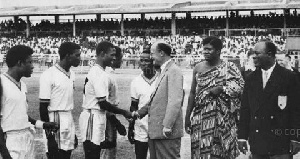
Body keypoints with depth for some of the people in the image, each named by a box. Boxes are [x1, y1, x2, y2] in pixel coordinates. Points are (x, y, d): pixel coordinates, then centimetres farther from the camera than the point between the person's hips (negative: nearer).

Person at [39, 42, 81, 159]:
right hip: (55, 123, -7)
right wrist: (49, 135, -16)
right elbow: (43, 107, -13)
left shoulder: (71, 74, 12)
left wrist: (73, 133, 18)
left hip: (69, 122, 8)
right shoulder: (49, 75, -13)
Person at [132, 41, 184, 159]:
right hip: (155, 131, 9)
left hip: (167, 132, -9)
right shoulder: (163, 72, 18)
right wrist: (139, 113, 21)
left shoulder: (174, 71, -12)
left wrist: (167, 126, -24)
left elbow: (175, 101, -20)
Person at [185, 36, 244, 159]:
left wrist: (221, 89, -18)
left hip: (222, 118, -3)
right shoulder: (198, 68, 8)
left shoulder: (228, 68, -2)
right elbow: (192, 93, 12)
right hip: (200, 118, 3)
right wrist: (187, 116, 10)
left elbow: (240, 86, -9)